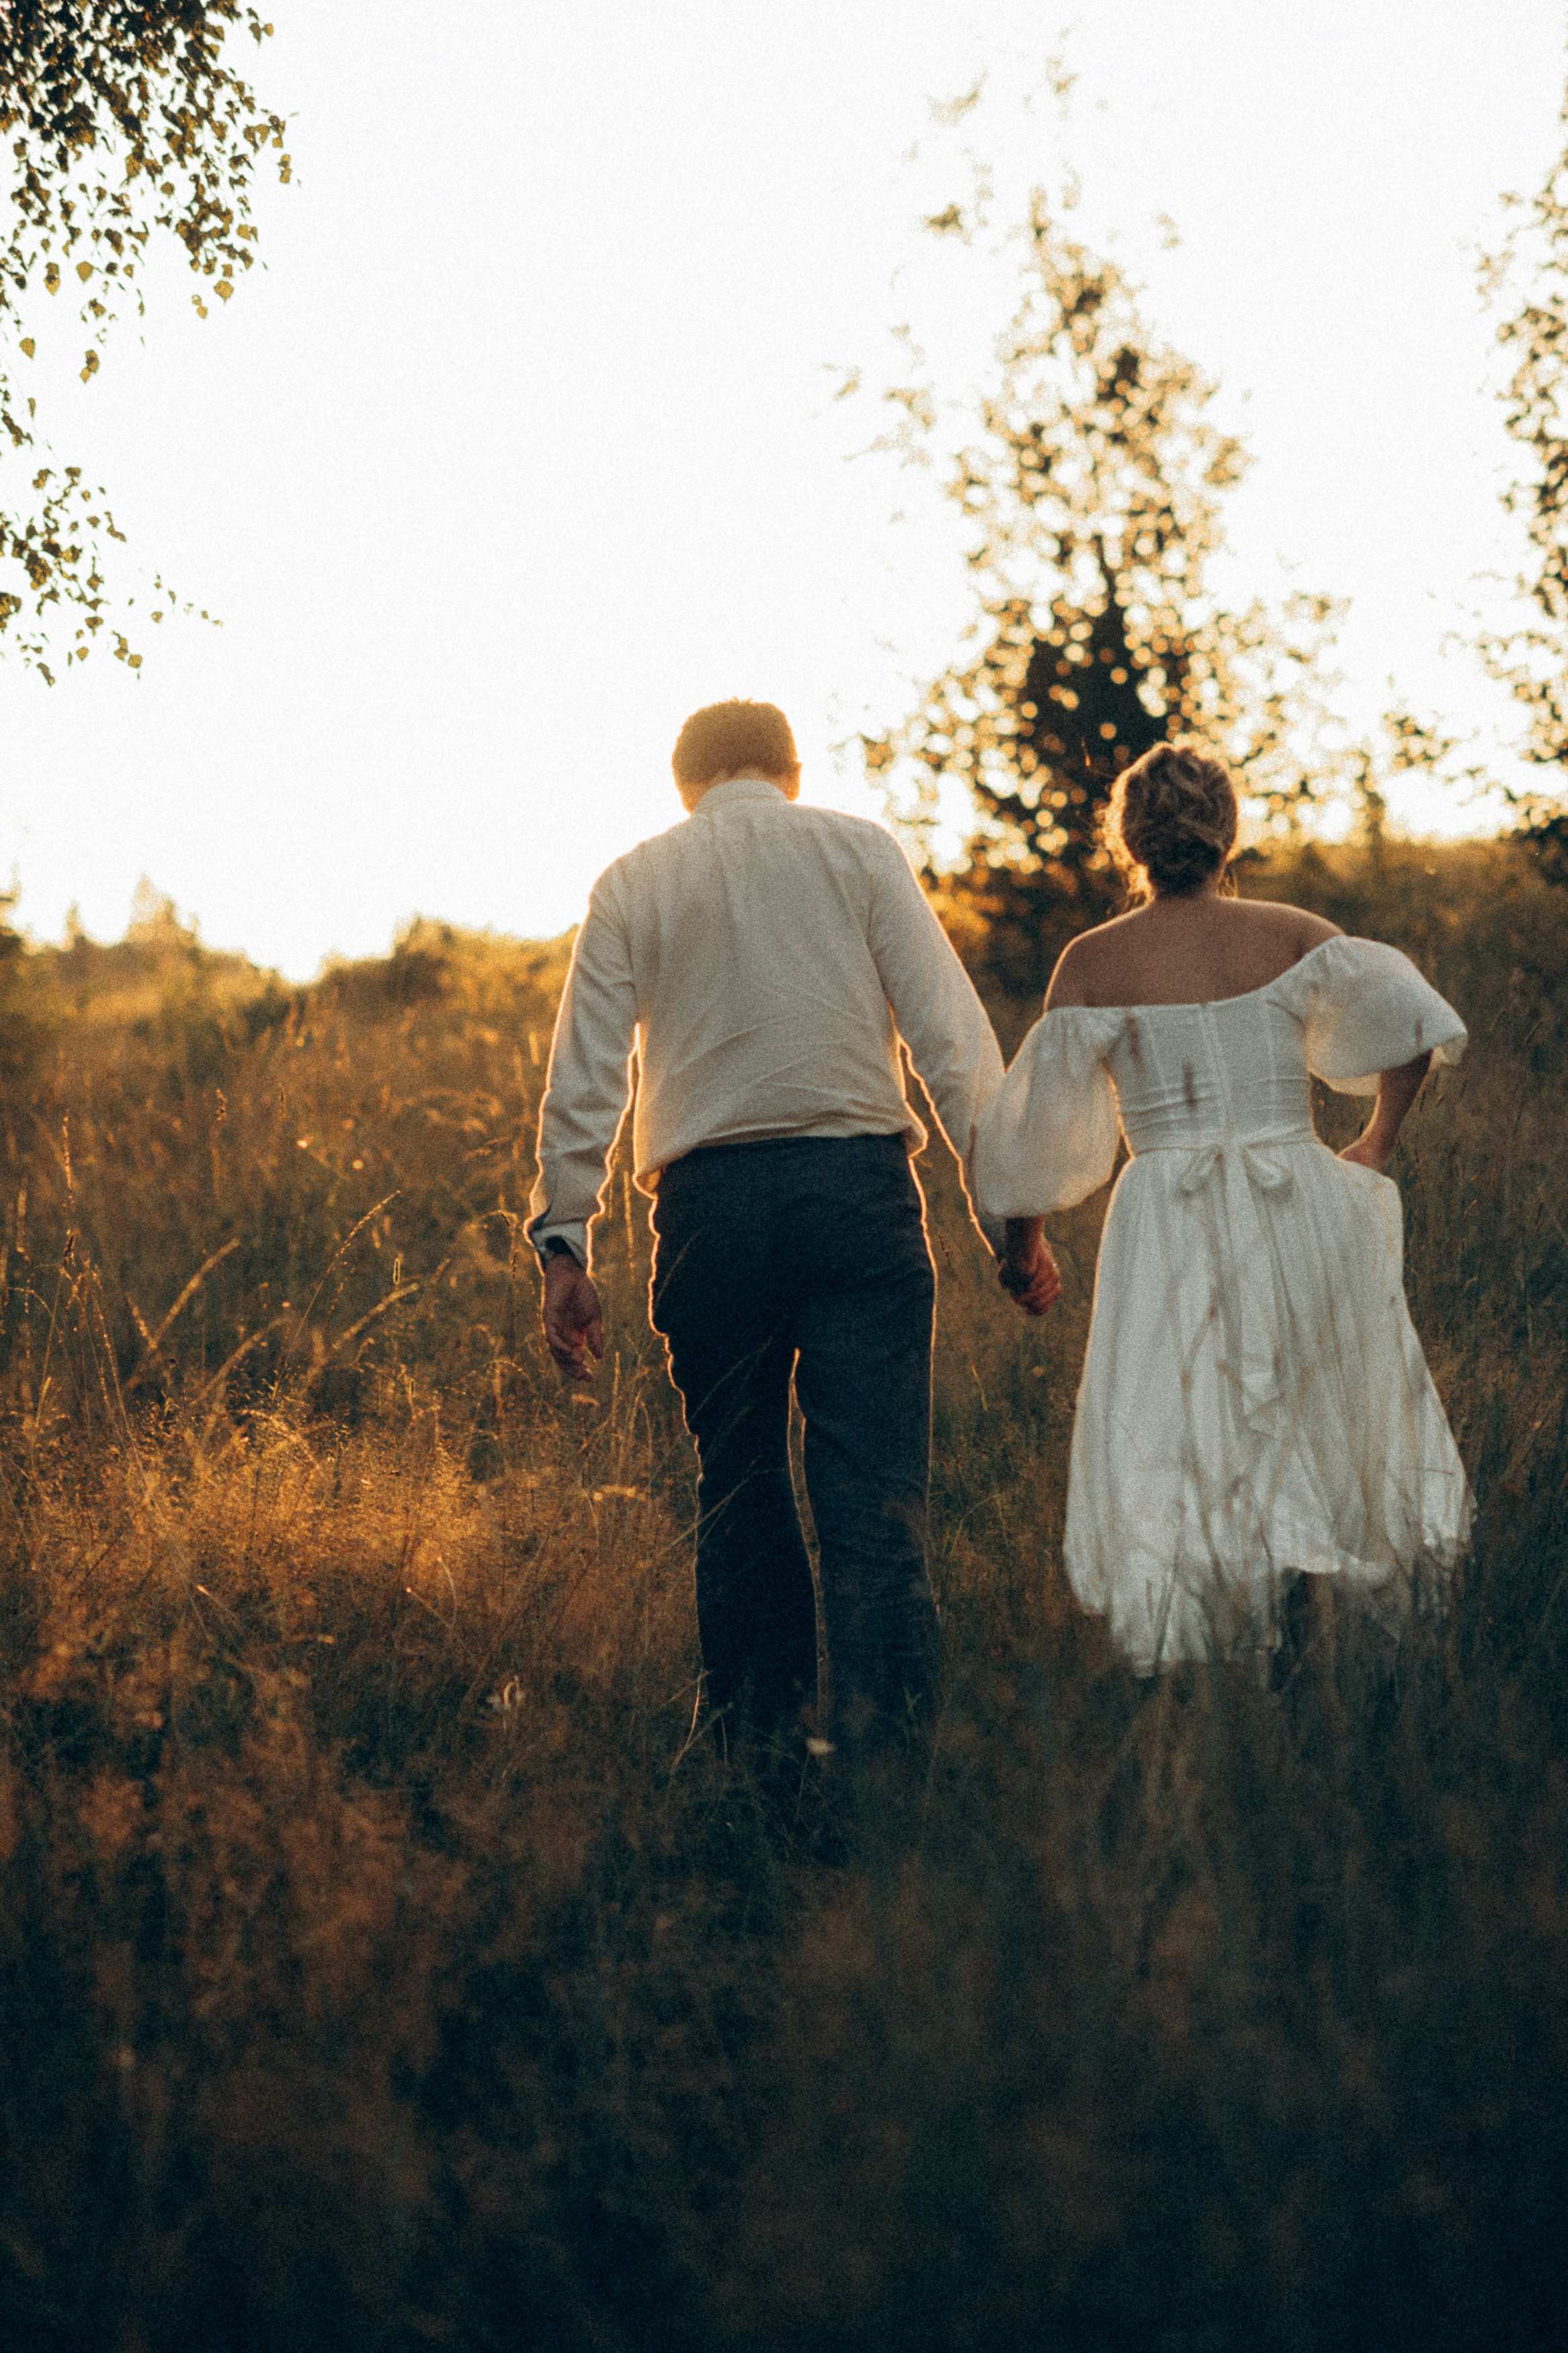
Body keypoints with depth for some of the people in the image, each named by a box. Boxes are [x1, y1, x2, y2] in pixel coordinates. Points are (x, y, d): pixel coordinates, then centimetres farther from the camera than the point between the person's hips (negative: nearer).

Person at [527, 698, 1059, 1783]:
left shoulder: (632, 883, 13)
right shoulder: (857, 848, 9)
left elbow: (583, 1077, 7)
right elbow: (951, 1032, 1)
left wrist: (563, 1243, 7)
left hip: (708, 1204, 2)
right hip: (857, 1184, -2)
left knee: (739, 1489, 12)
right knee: (874, 1487, -4)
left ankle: (754, 1738, 16)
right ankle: (885, 1737, -14)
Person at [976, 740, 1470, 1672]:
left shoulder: (1095, 962, -1)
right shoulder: (1291, 935, 3)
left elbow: (1043, 1120, -1)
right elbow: (1411, 1020, -6)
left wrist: (1022, 1240, 14)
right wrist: (1377, 1142, 8)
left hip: (1171, 1231, -2)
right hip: (1302, 1209, 2)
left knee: (1165, 1465, 0)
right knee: (1328, 1425, 16)